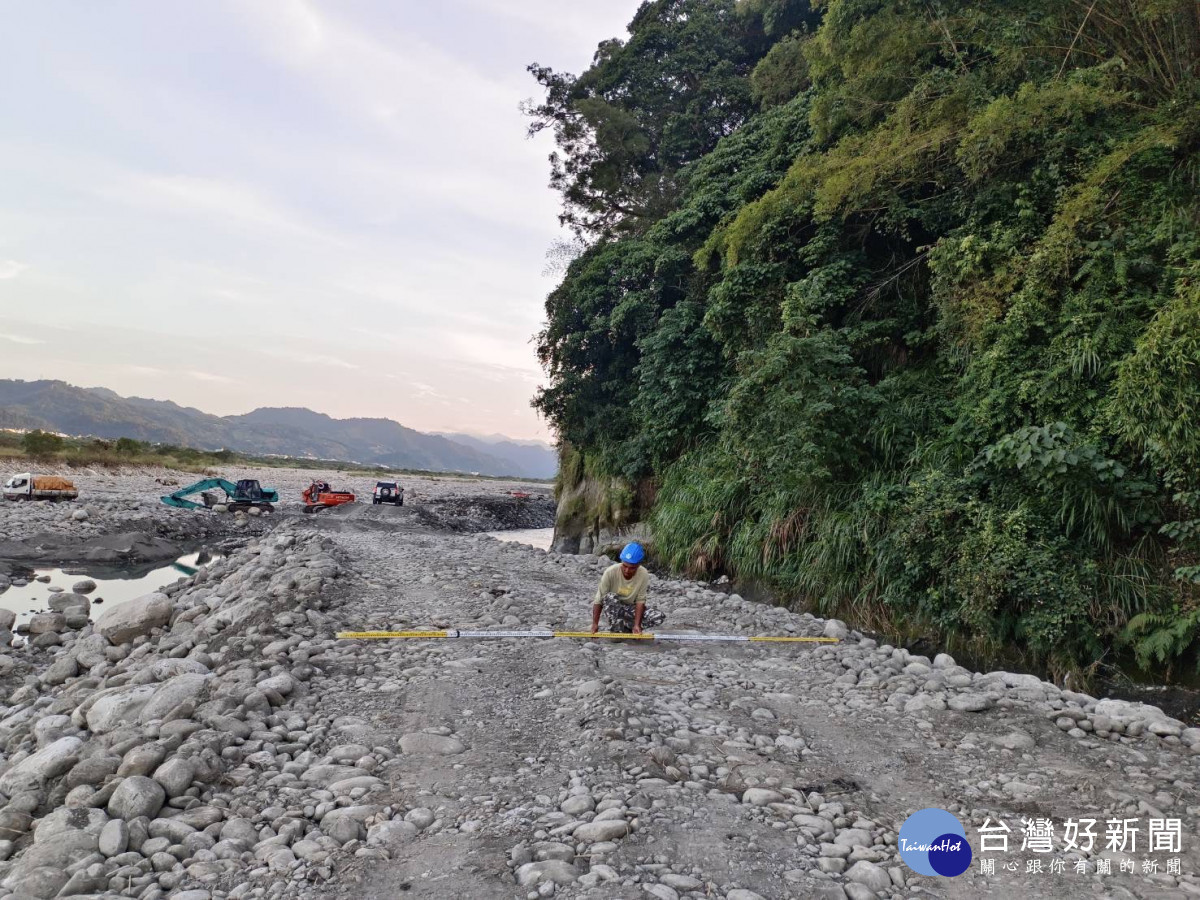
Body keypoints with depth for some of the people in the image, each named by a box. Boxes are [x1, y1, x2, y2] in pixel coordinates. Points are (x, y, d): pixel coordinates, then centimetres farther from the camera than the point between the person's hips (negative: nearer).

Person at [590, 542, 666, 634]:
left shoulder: (644, 574, -20)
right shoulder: (611, 572, -26)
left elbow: (640, 601, -18)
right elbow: (599, 599, -22)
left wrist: (637, 625, -26)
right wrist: (595, 624, -26)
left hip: (630, 608, 3)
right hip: (612, 608, -2)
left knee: (660, 618, -19)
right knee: (610, 597, -37)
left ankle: (626, 625, -2)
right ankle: (617, 629, -18)